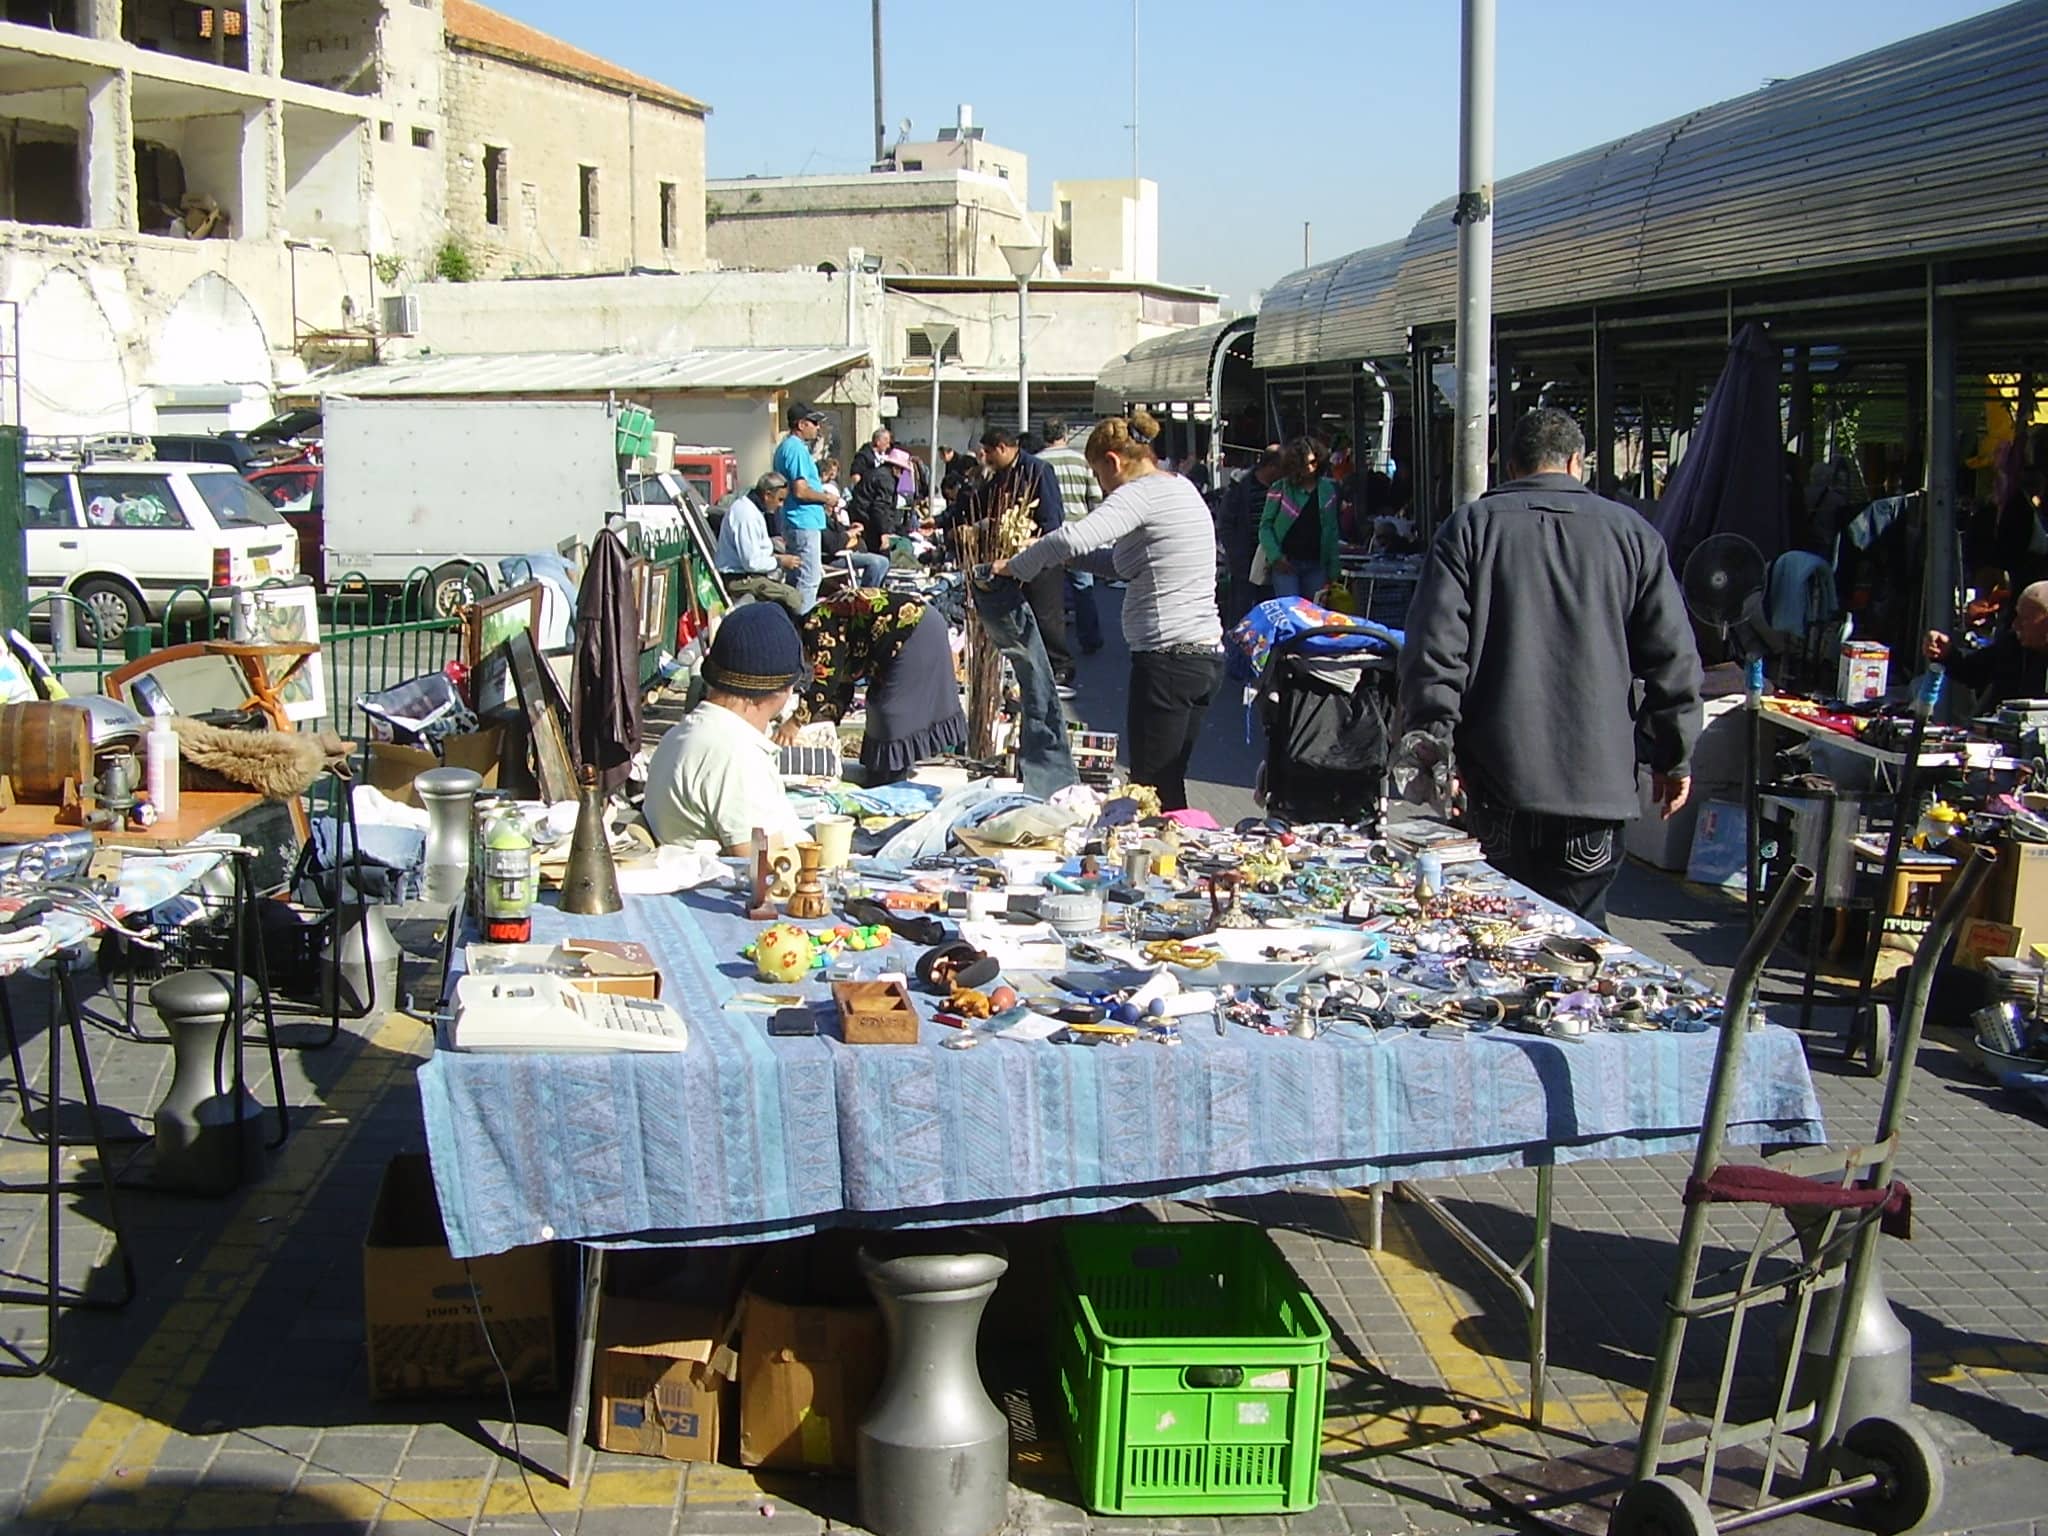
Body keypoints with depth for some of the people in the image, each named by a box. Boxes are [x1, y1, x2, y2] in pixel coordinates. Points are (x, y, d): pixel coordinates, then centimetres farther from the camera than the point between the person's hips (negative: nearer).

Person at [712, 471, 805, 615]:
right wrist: (780, 562, -10)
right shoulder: (748, 515, -21)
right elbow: (752, 562, -23)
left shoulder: (746, 505, 11)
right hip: (738, 580, -11)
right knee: (792, 597, -19)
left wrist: (775, 557, 9)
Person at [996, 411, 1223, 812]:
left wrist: (1015, 566, -12)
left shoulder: (1141, 494, -12)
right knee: (1170, 787, 13)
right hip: (1207, 655, 10)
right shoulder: (1183, 489, 18)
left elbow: (1073, 539, -26)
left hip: (1168, 657, -10)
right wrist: (1076, 556, 16)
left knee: (1150, 792, -5)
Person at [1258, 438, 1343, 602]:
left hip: (1316, 565, 3)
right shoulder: (1280, 489, -2)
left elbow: (1333, 531, 12)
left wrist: (1333, 570, 8)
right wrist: (1275, 556, -14)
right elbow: (1265, 526, 0)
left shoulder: (1328, 489, 8)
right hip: (1285, 564, -3)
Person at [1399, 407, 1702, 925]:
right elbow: (1673, 657, 6)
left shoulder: (1471, 526, 3)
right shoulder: (1632, 533, 7)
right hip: (1597, 781, 1)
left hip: (1498, 785, -1)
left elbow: (1435, 650, -5)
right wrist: (1673, 758, 15)